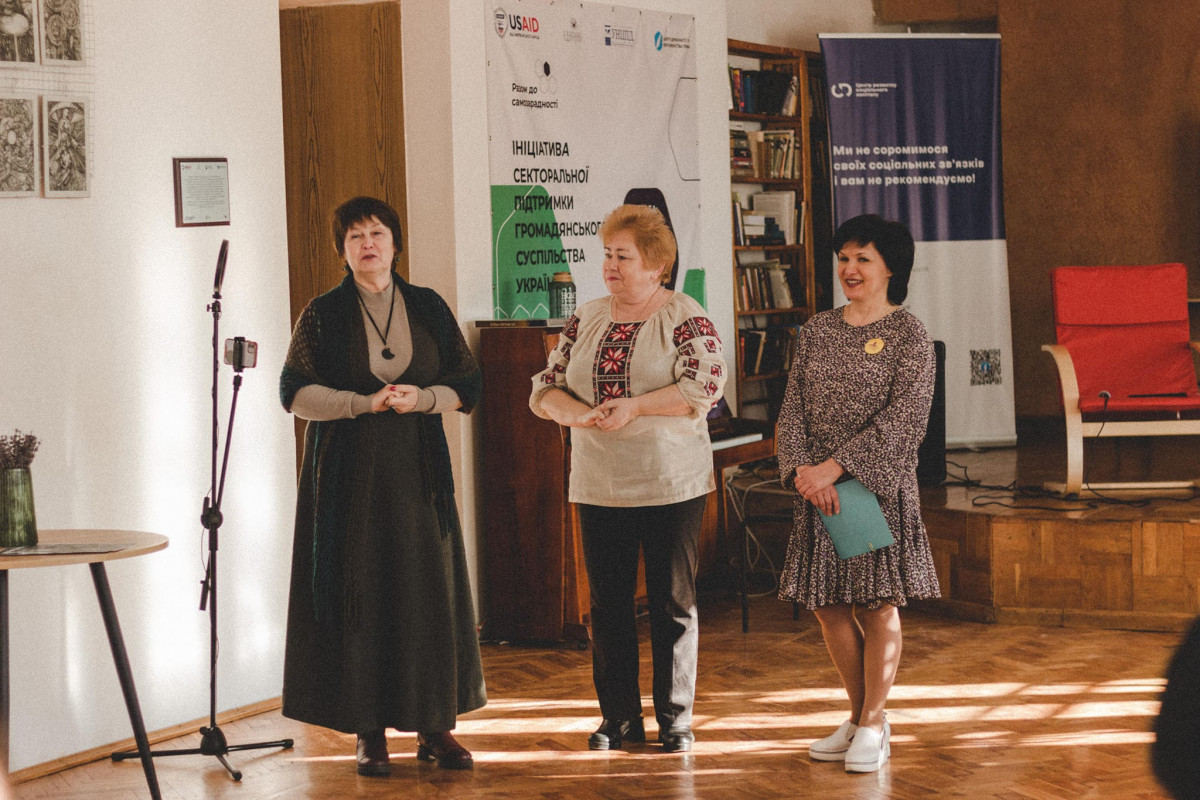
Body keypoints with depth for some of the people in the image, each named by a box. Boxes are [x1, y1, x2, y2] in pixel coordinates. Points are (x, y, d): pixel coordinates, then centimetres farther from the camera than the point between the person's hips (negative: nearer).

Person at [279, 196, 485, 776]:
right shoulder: (323, 314, 3)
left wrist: (422, 397, -13)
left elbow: (467, 383, 8)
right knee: (358, 594, -3)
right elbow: (295, 391, -4)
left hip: (417, 471, 2)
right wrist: (366, 402, -16)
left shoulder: (428, 308, 8)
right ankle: (369, 732, 4)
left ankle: (433, 724, 9)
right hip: (348, 473, -2)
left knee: (427, 592, -1)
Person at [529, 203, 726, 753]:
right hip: (599, 486, 4)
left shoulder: (685, 318, -4)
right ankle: (619, 717, 19)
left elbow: (705, 386, -16)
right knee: (607, 603, 8)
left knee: (673, 603, 3)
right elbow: (545, 389, 7)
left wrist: (633, 407, -21)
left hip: (671, 485, -4)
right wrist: (578, 413, -15)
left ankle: (675, 718, 13)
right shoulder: (586, 320, 10)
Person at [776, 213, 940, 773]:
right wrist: (803, 470, -14)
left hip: (879, 485, -4)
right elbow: (793, 409, 4)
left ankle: (872, 727, 10)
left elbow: (902, 418, -14)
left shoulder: (908, 335, -4)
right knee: (829, 606, 7)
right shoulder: (816, 332, 9)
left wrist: (834, 466, -21)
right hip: (819, 489, 4)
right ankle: (860, 717, 22)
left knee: (878, 606, 0)